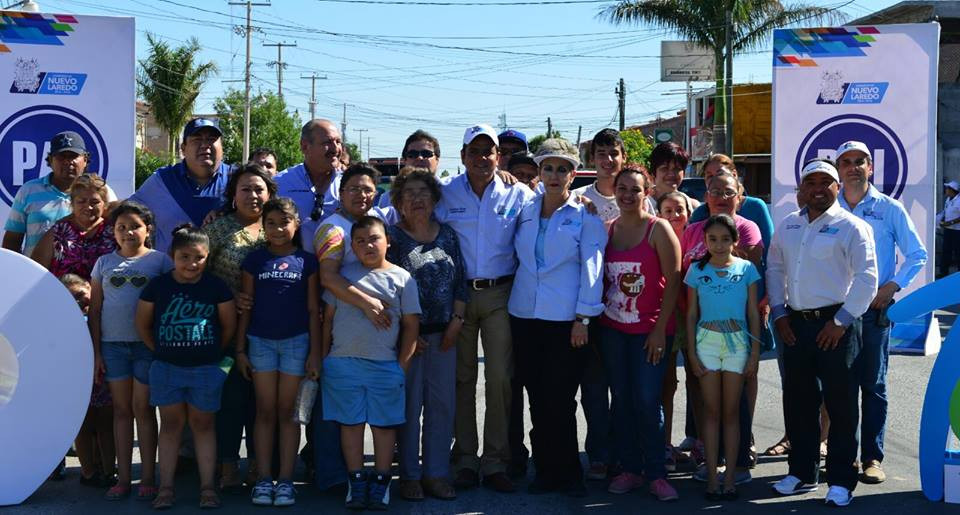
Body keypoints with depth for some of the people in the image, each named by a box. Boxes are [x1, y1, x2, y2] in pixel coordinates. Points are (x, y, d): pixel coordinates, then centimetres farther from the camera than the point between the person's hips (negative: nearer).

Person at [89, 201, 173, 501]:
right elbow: (95, 309, 8)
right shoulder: (104, 263, 8)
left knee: (143, 408, 2)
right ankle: (123, 478, 13)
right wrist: (96, 351, 3)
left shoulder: (160, 260, 1)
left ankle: (148, 478, 9)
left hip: (148, 344, -2)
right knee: (122, 409, 7)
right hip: (112, 344, 2)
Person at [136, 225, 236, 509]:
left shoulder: (216, 287, -7)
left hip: (206, 368, -1)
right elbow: (143, 325, 4)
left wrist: (212, 352, 6)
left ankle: (207, 487, 11)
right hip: (166, 367, 1)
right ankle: (165, 487, 12)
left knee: (203, 424, 7)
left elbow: (229, 326, 1)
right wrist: (161, 351, 4)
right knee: (171, 424, 8)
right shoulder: (157, 286, -5)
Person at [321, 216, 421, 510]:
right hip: (343, 363, 1)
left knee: (384, 424, 5)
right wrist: (324, 357, 5)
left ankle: (381, 482, 15)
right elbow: (328, 318, 10)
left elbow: (411, 324, 4)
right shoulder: (342, 275, 6)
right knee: (350, 422, 6)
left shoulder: (401, 278, 3)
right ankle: (356, 480, 15)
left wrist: (403, 364, 0)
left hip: (385, 365, -1)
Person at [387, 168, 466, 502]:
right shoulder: (392, 237, -2)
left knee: (443, 403, 5)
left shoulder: (448, 236, 10)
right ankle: (409, 474, 11)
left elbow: (460, 282, 10)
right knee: (409, 404, 0)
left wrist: (456, 322, 0)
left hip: (443, 335, 4)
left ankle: (436, 473, 15)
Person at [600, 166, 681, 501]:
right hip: (612, 329, 4)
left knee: (647, 401, -7)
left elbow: (673, 281, -7)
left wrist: (660, 329, -11)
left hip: (650, 330, -4)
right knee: (621, 400, 7)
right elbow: (599, 277, 12)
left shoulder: (658, 229, -5)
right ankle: (630, 469, 17)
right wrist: (595, 316, 2)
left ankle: (656, 474, 5)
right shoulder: (606, 229, 8)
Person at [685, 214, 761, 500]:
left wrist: (755, 352, -1)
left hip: (737, 342, 0)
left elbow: (753, 313, 3)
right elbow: (691, 314, 5)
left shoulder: (746, 268, 2)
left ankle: (730, 476, 10)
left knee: (731, 411, 5)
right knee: (711, 410, 3)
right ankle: (711, 476, 6)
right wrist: (691, 352, -1)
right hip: (707, 341, 0)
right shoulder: (697, 270, 2)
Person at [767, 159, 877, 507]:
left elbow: (866, 279, -11)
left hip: (835, 325, -6)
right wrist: (779, 314, 7)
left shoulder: (851, 227, -6)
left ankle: (841, 481, 8)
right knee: (797, 402, 12)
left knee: (841, 405, 0)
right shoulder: (788, 226, 12)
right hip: (795, 324, 6)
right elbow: (775, 269, 17)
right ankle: (802, 472, 25)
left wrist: (840, 321, -14)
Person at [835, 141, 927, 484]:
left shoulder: (889, 209, 1)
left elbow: (918, 255, 4)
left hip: (873, 310, -2)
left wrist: (892, 286, -8)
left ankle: (872, 457, 6)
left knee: (873, 385, 1)